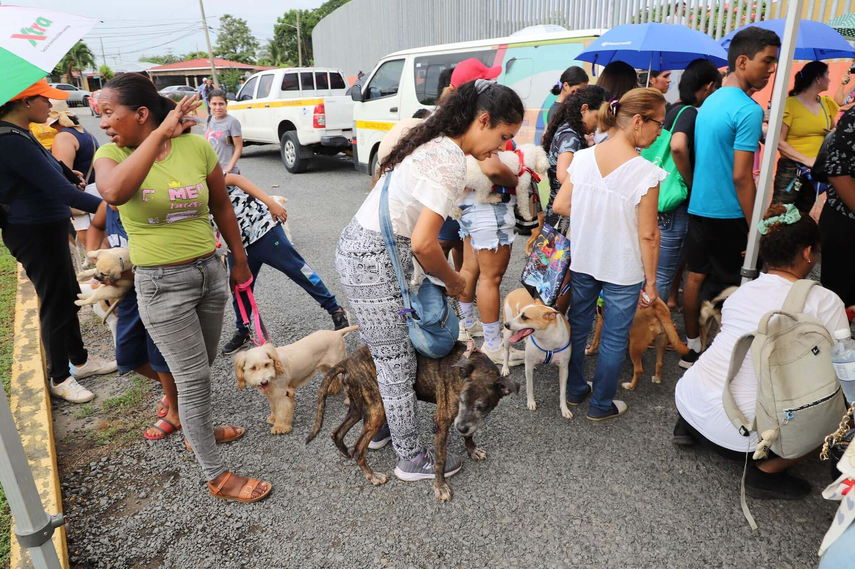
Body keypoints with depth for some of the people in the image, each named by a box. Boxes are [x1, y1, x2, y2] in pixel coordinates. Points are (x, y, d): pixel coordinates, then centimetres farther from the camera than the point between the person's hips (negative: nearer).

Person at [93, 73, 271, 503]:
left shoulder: (196, 147, -5)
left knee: (201, 368, 21)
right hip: (161, 285, -3)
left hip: (210, 272, 3)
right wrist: (160, 135, -29)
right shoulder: (111, 155, -8)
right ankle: (217, 477, 17)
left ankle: (198, 429, 48)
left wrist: (240, 260, 12)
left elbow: (222, 206, 7)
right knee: (193, 379, 2)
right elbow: (114, 192, -33)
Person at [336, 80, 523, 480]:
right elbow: (423, 243, -26)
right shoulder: (452, 161, -20)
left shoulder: (434, 142, 11)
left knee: (380, 351, 21)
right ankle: (413, 460, 22)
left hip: (357, 244, 9)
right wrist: (454, 281, -8)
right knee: (398, 364, 4)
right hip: (374, 260, -9)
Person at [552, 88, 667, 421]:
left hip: (581, 260, 5)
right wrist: (651, 282, -4)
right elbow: (648, 236, -15)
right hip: (623, 270, -4)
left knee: (578, 324, 22)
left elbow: (560, 206, -2)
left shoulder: (582, 158, -7)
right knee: (615, 338, 14)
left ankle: (575, 390, 40)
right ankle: (601, 405, 29)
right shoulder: (646, 174, -20)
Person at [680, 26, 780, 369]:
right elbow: (741, 176, -21)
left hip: (698, 207, 8)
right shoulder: (748, 110, -17)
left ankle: (692, 349, 24)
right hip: (728, 214, -8)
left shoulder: (710, 102, 10)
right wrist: (755, 228, -16)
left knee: (696, 277, 13)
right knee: (731, 288, 3)